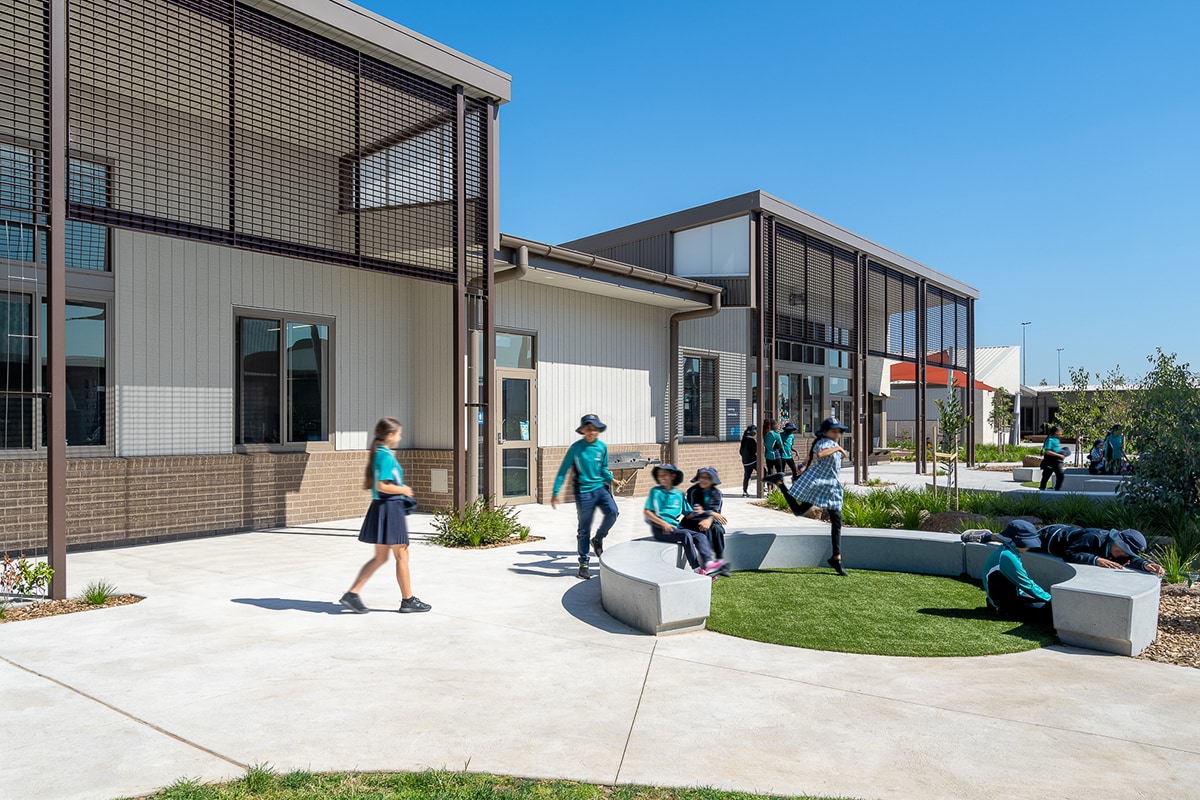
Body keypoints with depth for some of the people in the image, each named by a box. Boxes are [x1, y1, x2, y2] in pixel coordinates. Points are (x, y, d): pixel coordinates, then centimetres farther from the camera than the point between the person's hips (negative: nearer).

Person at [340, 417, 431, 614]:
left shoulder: (377, 455, 12)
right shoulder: (387, 457, -17)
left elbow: (367, 484, 17)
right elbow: (382, 486, -25)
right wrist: (403, 490, -11)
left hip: (380, 507, 9)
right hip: (390, 509, -9)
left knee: (380, 557, 15)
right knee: (402, 555, 3)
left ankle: (352, 593, 11)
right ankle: (408, 600, 13)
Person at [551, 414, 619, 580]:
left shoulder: (602, 447, 3)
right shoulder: (576, 448, -7)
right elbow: (563, 471, -3)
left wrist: (611, 480, 5)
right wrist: (555, 493, -6)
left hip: (601, 488, 3)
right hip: (584, 493, -3)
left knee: (612, 512, -24)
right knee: (584, 529, 4)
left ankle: (598, 539, 4)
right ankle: (583, 564, 20)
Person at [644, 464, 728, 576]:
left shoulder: (679, 494, 16)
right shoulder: (656, 491, 2)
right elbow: (647, 512, -5)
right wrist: (664, 524, -15)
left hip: (675, 528, 6)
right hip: (660, 529, -5)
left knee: (700, 536, -14)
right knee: (686, 535, -28)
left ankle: (708, 563, -33)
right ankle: (698, 569, -30)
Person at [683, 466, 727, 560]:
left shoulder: (716, 493, 2)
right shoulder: (693, 491, -7)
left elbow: (716, 512, -8)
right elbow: (690, 512, -14)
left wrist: (709, 519, -31)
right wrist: (710, 513, -20)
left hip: (710, 520, 3)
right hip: (694, 521, -3)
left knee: (718, 529, -28)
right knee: (706, 530, -32)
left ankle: (719, 559, -25)